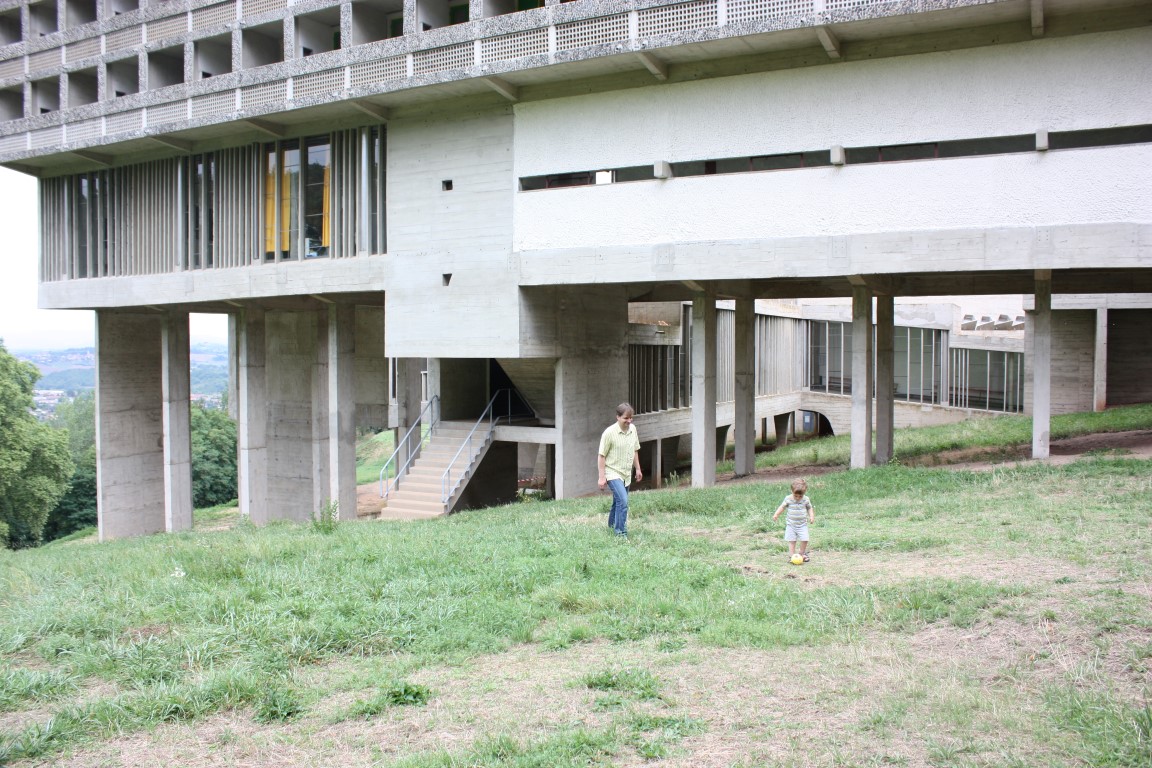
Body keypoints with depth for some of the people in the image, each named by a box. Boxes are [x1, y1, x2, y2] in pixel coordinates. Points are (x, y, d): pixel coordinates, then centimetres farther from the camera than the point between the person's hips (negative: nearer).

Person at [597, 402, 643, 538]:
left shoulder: (633, 429, 3)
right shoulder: (609, 433, -17)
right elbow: (602, 456, -13)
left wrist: (637, 469, 18)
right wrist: (602, 477, -14)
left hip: (626, 474, 7)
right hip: (613, 473, -7)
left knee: (618, 502, 19)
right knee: (623, 501, -20)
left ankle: (612, 524, 40)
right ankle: (621, 533, -12)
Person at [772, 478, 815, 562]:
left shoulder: (806, 499, -4)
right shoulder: (788, 499, -7)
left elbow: (810, 508, 8)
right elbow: (782, 506, 2)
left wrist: (812, 516, -6)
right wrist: (776, 515, -6)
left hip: (802, 524, 1)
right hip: (791, 524, -1)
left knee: (804, 539, -5)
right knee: (791, 540, -1)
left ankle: (802, 554, 16)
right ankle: (792, 555, 5)